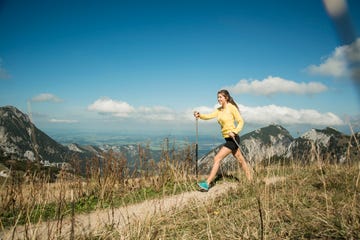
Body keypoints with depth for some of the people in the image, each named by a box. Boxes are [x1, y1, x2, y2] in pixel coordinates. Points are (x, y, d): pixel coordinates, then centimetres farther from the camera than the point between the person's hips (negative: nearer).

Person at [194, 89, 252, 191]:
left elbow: (241, 121, -12)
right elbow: (208, 116, -2)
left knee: (217, 158, -13)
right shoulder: (219, 110, 11)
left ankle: (207, 184, -12)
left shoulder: (232, 107, -10)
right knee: (241, 160, 18)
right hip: (228, 139, 9)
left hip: (233, 139, -9)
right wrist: (199, 115, -21)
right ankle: (250, 181, 33)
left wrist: (234, 132, -26)